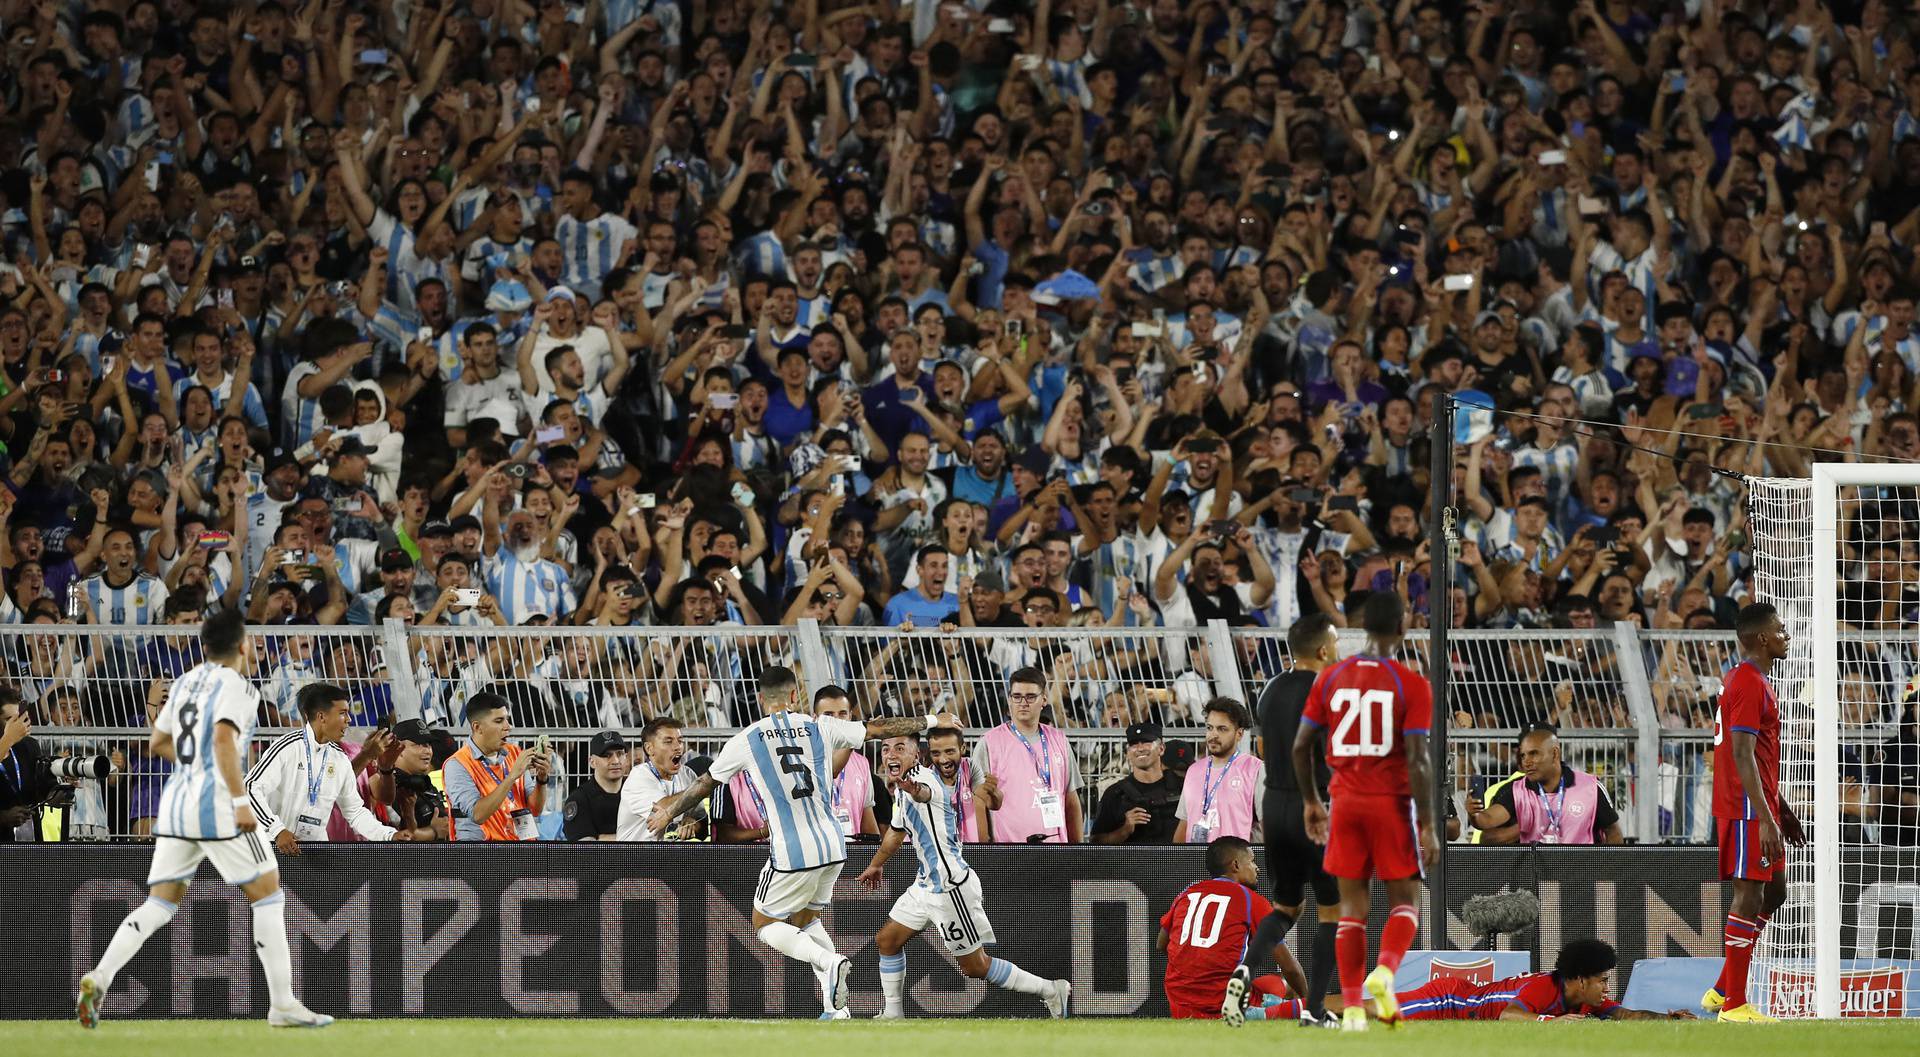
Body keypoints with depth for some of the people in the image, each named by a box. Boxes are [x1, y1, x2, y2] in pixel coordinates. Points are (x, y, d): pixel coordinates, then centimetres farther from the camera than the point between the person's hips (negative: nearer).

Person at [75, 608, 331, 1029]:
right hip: (216, 803, -7)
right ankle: (283, 1004, 2)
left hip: (176, 800, 7)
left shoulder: (185, 683, 16)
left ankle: (99, 977, -12)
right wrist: (241, 800, -24)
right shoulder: (236, 686, -7)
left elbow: (158, 743, 25)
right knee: (268, 897, 3)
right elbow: (223, 740, -22)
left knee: (160, 904, 8)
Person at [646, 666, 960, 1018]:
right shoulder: (819, 727, 3)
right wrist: (931, 721, 29)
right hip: (833, 844, 5)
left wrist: (669, 812, 29)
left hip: (791, 853, -5)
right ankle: (835, 1005, 11)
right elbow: (881, 728, 13)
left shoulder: (745, 741, -2)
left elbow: (704, 786, 11)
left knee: (765, 924, 12)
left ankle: (829, 961, -15)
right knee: (804, 919, 23)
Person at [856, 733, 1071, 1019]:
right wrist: (876, 864, 47)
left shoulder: (923, 775, -19)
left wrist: (914, 790, -72)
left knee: (976, 967, -3)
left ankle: (1052, 990, 9)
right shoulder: (902, 788, 11)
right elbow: (896, 831, 32)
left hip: (951, 886, -10)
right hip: (925, 885, 10)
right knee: (886, 941, 11)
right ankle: (893, 1014, 23)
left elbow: (924, 792, -47)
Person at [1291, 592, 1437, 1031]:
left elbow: (1301, 746, 5)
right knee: (1404, 903, 9)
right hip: (1392, 805, -3)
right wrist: (1427, 827, -10)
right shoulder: (1412, 685, -9)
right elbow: (1417, 760, -14)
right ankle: (1384, 972, -19)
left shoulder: (1330, 679, 3)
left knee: (1352, 907, 7)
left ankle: (1352, 1008, 0)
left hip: (1346, 804, 3)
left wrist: (1310, 802, 18)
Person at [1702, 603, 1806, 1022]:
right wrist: (1765, 819, -26)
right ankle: (1733, 1004, -5)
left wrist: (1781, 808, 26)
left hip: (1761, 806, 11)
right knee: (1750, 897, -8)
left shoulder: (1753, 681, 17)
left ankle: (1722, 990, 18)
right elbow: (1742, 755, -22)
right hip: (1747, 810, -11)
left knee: (1773, 892, 14)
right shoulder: (1749, 685, -16)